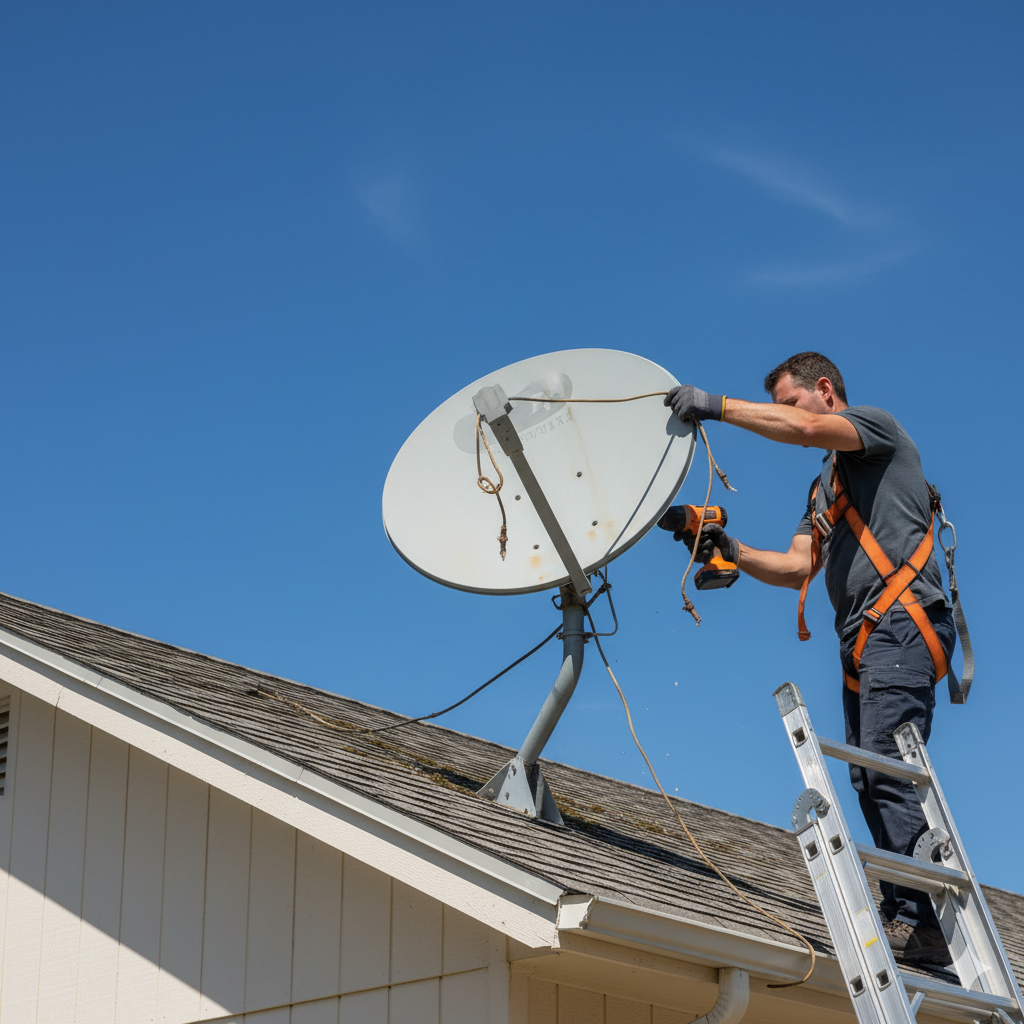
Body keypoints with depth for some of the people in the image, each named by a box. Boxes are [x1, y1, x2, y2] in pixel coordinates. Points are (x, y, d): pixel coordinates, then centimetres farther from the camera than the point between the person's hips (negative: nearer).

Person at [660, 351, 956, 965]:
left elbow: (805, 428, -16)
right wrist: (730, 551, 6)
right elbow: (797, 569, 20)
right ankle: (909, 917, 2)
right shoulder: (824, 488, 30)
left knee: (887, 768, -18)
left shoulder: (877, 426, 5)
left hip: (901, 621, -10)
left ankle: (917, 919, -22)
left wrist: (717, 406, -12)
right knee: (869, 779, 3)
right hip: (864, 640, 10)